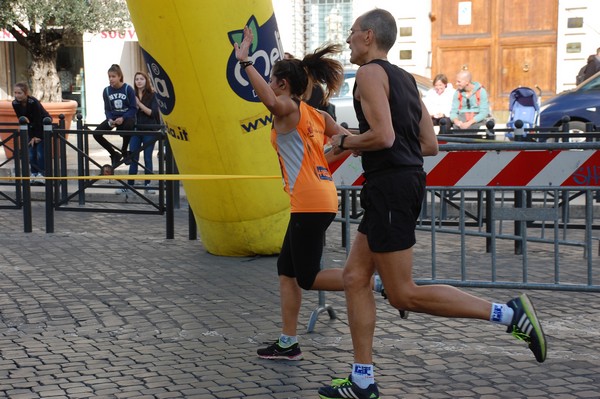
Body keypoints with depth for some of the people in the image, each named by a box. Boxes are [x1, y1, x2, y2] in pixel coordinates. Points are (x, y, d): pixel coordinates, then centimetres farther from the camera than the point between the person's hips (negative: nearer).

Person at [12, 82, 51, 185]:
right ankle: (34, 174, 7)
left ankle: (41, 174, -8)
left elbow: (38, 120, -25)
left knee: (40, 151, -13)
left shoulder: (33, 102, -31)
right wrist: (31, 136, -12)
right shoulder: (15, 103, -14)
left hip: (43, 126, -5)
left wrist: (37, 136, -21)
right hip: (32, 127, 5)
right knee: (31, 152, -1)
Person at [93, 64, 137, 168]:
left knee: (128, 126, -40)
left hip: (127, 117, -4)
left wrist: (122, 118, -24)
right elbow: (107, 109, 4)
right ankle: (115, 154, 5)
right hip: (113, 118, 4)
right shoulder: (107, 91, 0)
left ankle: (124, 151, -11)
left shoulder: (128, 89, -10)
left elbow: (134, 108, -10)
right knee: (96, 134, -16)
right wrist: (110, 119, -17)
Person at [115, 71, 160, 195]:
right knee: (133, 158, 3)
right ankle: (129, 186, 6)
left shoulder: (151, 95, -2)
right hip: (135, 129, 3)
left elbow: (152, 112, -10)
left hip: (149, 130, -3)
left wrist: (139, 104, -15)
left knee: (147, 158, 3)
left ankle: (147, 185, 11)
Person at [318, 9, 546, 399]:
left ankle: (510, 313, -8)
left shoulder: (370, 73, -9)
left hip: (390, 187, -10)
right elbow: (430, 145, 18)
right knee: (355, 277, 11)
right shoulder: (404, 78, 19)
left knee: (403, 295, -6)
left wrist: (344, 142, -4)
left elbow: (383, 136, -23)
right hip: (407, 180, 10)